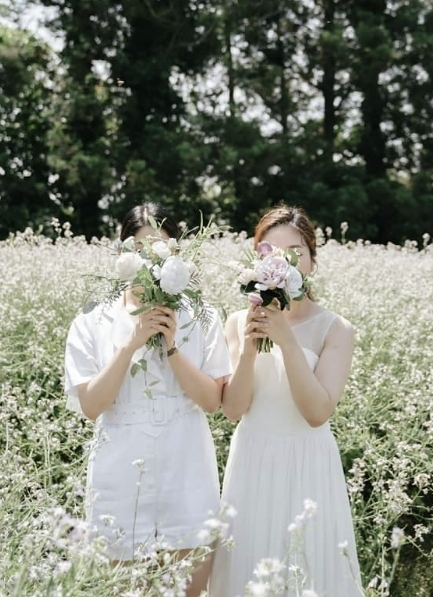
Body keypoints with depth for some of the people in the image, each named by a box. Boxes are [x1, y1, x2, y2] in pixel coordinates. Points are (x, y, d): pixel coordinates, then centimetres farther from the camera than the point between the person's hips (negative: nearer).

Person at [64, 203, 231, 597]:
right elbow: (90, 405, -7)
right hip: (121, 481, 0)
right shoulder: (92, 324, 1)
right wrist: (132, 343, -15)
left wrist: (172, 347, -14)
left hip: (187, 479, 0)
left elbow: (212, 401, -3)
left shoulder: (201, 319, 2)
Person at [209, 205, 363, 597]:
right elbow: (233, 410, -5)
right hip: (253, 463, 3)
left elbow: (318, 413, -17)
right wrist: (248, 349, -20)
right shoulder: (240, 322, 0)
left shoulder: (335, 329, -9)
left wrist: (287, 341, -25)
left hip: (307, 467, -2)